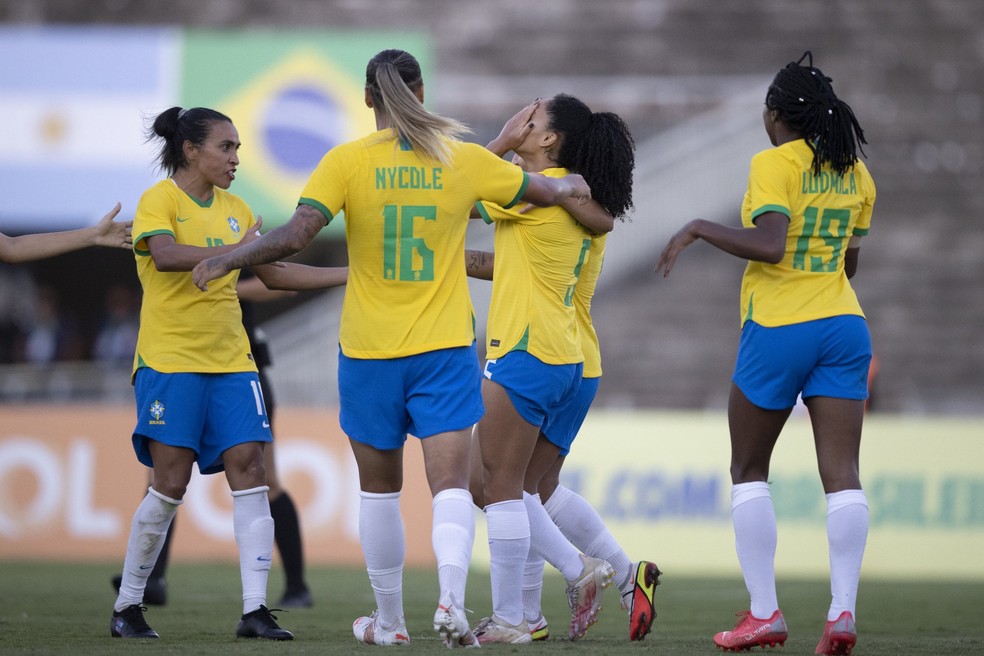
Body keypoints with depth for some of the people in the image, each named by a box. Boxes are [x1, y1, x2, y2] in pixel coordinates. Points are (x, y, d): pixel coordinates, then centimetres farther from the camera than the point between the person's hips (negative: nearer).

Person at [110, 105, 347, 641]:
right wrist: (235, 251, -34)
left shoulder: (233, 209, 14)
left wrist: (349, 274, 14)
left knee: (249, 472, -7)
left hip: (230, 362, 6)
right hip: (170, 360, -6)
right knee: (171, 482, -8)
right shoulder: (159, 200, -6)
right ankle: (127, 606, 7)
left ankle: (255, 610, -9)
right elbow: (165, 255, -26)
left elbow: (273, 273, 21)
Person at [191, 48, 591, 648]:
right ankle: (452, 596, -27)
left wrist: (228, 260, -6)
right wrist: (570, 186, 38)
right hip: (445, 349, 0)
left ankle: (390, 621, 22)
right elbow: (544, 191, 15)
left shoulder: (347, 162, -8)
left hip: (370, 350, 0)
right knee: (450, 484, -3)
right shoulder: (465, 160, 0)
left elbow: (295, 236, -18)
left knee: (380, 488, 14)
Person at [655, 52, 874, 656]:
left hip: (778, 329, -5)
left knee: (749, 472, 9)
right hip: (843, 325, 5)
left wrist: (699, 230, -13)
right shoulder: (855, 172, 10)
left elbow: (769, 245, -22)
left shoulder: (774, 164, -10)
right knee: (842, 473, -2)